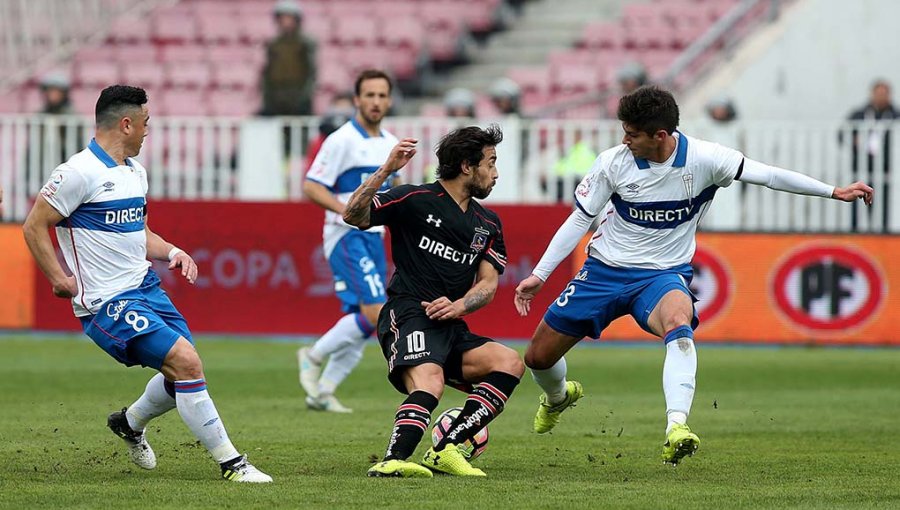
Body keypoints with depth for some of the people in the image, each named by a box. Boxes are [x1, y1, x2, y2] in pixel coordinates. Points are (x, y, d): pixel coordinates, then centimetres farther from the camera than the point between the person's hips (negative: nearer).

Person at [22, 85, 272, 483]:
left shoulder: (135, 172, 15)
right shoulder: (79, 172, -14)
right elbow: (34, 226, -10)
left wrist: (171, 252, 7)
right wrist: (59, 280, -16)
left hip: (146, 287, 9)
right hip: (107, 302, -9)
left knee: (183, 374, 9)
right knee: (186, 361, -20)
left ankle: (130, 423, 39)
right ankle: (230, 463, -13)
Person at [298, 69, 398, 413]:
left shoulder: (390, 144, 13)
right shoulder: (342, 141, -11)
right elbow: (311, 186, -14)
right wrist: (348, 210, -24)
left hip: (373, 239, 8)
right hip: (347, 237, -8)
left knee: (364, 324, 5)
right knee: (375, 313, -20)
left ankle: (322, 391, 13)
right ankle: (314, 356, -2)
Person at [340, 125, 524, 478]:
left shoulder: (487, 224, 17)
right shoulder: (415, 200, -1)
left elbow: (488, 283, 12)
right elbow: (353, 215, -11)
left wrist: (459, 306, -9)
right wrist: (387, 170, -23)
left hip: (450, 327, 7)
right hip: (408, 318, -7)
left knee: (510, 364, -16)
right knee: (429, 384, -33)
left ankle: (445, 450, -17)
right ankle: (391, 463, -48)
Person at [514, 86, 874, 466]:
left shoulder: (703, 158, -15)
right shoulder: (613, 163, -12)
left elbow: (767, 175, -11)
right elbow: (579, 220, -3)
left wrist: (834, 192, -15)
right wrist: (539, 275, -4)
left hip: (663, 274, -2)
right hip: (605, 269, 2)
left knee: (678, 324, -38)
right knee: (539, 355, 5)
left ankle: (677, 428, -51)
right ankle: (558, 398, 44)